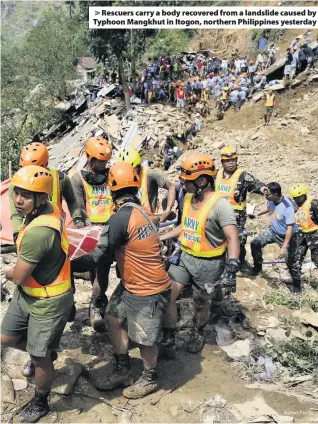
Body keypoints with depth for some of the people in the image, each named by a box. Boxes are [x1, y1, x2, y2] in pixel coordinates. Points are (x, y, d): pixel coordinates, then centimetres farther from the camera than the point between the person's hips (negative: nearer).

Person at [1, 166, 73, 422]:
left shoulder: (37, 232, -35)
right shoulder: (49, 210, -6)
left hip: (48, 302, -9)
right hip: (26, 293, 9)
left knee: (39, 358, 13)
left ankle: (40, 403, 40)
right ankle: (46, 351, 45)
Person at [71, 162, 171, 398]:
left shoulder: (122, 217, -27)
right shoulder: (138, 211, 0)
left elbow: (99, 257, -21)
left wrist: (69, 265, -10)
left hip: (148, 291, -9)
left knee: (144, 339, 12)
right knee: (114, 319, 19)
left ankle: (149, 379, 39)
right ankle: (123, 372, 37)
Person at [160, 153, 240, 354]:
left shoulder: (219, 204, -22)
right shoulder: (188, 197, 1)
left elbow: (233, 238, -25)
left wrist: (232, 268, -33)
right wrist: (162, 238, 12)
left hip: (207, 264, -6)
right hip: (184, 257, 6)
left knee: (201, 304, 15)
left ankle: (199, 333, 45)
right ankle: (168, 338, 22)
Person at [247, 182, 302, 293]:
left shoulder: (287, 207, -34)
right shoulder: (271, 200, -15)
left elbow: (290, 228, -30)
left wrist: (284, 247, -31)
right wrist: (257, 214, 7)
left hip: (288, 235, -6)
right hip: (273, 231, 6)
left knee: (291, 262, 3)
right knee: (255, 243, -4)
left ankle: (297, 284, 27)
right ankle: (257, 268, 16)